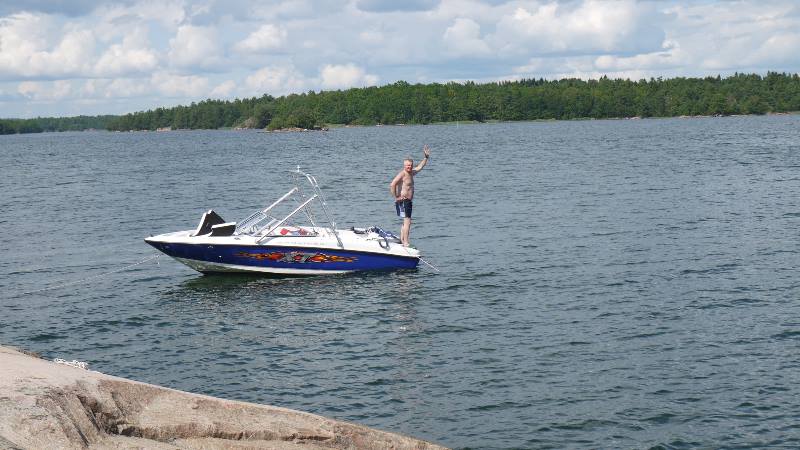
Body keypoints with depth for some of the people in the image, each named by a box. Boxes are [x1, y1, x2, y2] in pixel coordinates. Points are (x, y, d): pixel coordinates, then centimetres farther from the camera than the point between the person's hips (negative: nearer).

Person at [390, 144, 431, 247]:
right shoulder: (402, 174, -15)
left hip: (408, 202, 10)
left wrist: (426, 157, 24)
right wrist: (396, 197, -22)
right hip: (402, 202, -10)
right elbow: (392, 185, -27)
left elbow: (420, 167, 31)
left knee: (406, 222, 17)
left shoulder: (411, 173, 13)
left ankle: (402, 241, 25)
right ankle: (406, 244, -14)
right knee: (407, 222, -13)